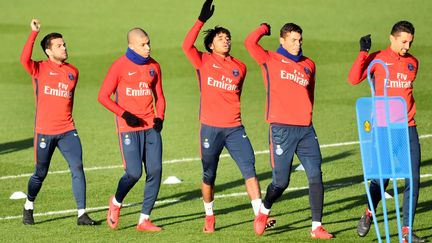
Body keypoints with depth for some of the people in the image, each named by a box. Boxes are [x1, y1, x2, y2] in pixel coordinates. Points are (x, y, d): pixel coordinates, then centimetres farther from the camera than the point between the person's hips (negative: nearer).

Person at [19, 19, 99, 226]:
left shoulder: (73, 72, 11)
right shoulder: (40, 69, -3)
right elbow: (24, 59, -25)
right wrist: (34, 33, -26)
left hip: (67, 131, 3)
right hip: (44, 131, -3)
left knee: (77, 168, -11)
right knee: (41, 173, 7)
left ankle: (82, 214, -8)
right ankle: (28, 207, 32)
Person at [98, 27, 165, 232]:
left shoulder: (154, 66, 10)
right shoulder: (120, 66, -5)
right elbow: (103, 96, -4)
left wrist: (159, 117, 1)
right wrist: (124, 114, -14)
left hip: (150, 127, 5)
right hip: (129, 127, -5)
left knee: (155, 171, -3)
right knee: (134, 172, -13)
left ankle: (144, 219, 6)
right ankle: (116, 202, 17)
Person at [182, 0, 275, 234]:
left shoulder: (240, 67, 10)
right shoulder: (203, 61, 0)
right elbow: (187, 46, -17)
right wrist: (202, 20, -21)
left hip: (234, 128, 2)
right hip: (210, 128, -2)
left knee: (249, 168, -11)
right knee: (209, 176, 5)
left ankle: (260, 216, -13)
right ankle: (209, 217, 24)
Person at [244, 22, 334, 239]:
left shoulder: (308, 65, 16)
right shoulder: (270, 60, 3)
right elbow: (250, 42, -11)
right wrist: (264, 28, 5)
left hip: (306, 130, 4)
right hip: (281, 130, -4)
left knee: (316, 176, -6)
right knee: (281, 181, -2)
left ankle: (317, 227, -2)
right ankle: (264, 211, 28)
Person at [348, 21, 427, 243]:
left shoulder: (412, 63, 11)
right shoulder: (377, 59, -4)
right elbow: (353, 79, -18)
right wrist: (363, 52, -22)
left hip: (408, 128, 5)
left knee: (413, 178, -2)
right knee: (382, 177, -6)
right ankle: (369, 213, 23)